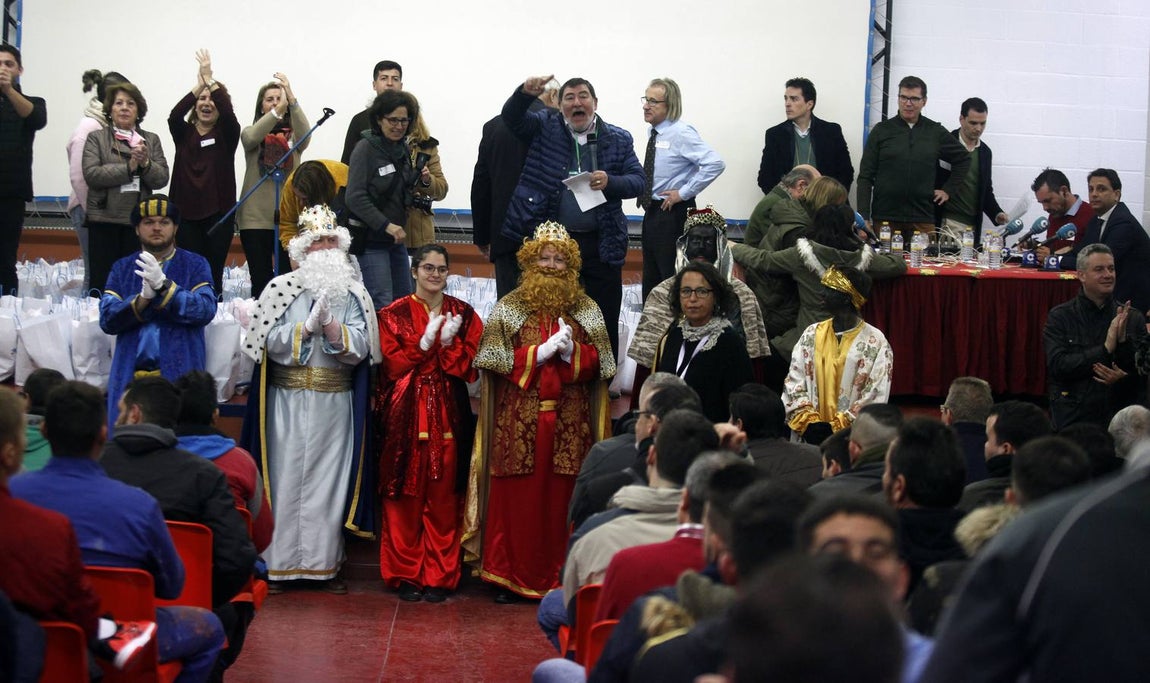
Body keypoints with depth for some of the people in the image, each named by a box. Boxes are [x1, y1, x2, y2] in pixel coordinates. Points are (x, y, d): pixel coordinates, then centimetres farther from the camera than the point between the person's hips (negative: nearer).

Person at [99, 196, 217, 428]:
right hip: (131, 375, 2)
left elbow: (205, 310, -8)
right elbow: (107, 319, 2)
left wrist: (163, 285, -19)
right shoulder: (122, 269, 15)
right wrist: (143, 298, -14)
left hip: (178, 375, -2)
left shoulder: (195, 265, 8)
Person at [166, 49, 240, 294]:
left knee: (214, 274, 1)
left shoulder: (227, 134, 5)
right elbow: (174, 116, -12)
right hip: (186, 212, 1)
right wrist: (199, 85, -20)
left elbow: (229, 114, -16)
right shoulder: (184, 133, 9)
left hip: (218, 212, -1)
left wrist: (210, 80, -19)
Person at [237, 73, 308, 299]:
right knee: (261, 280, -1)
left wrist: (291, 100, -29)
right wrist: (278, 111, -32)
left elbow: (305, 134, -15)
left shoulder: (293, 135, 8)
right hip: (256, 218, 0)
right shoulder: (251, 133, 7)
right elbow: (251, 138, -17)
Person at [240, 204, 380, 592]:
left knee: (330, 479, 3)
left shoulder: (354, 294, 6)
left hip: (335, 404, 1)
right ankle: (278, 564, 5)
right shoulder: (281, 290, 2)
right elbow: (271, 342, -7)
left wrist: (330, 325, -19)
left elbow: (360, 347, -5)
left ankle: (325, 563, 11)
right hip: (287, 402, -1)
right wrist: (308, 326, -17)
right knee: (285, 476, -1)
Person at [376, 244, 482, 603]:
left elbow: (470, 368, 2)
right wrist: (425, 342, -13)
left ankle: (440, 576, 6)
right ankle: (405, 574, 7)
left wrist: (448, 342, -12)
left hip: (447, 415, 1)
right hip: (405, 415, -1)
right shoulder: (394, 314, 6)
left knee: (442, 496, 1)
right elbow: (393, 365, -3)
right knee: (405, 496, -1)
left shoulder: (463, 314, 10)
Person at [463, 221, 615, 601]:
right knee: (515, 497, -2)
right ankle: (509, 576, 5)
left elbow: (600, 362, 7)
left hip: (569, 422, 1)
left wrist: (570, 351, -11)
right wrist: (540, 353, -11)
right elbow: (493, 359, -3)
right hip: (519, 420, -1)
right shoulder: (509, 307, 6)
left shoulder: (586, 310, 11)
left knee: (561, 497, 0)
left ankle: (559, 577, 7)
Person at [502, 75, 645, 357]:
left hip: (600, 244, 0)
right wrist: (525, 93, -22)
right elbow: (512, 117, -3)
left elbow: (638, 180, 5)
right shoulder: (546, 127, 7)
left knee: (605, 321, 4)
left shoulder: (619, 140, 6)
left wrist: (610, 182, -15)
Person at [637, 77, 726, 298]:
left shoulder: (681, 133, -16)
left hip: (673, 214, -9)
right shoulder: (653, 132, 9)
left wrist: (684, 192, -21)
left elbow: (715, 163, -26)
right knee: (651, 279, 16)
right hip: (652, 211, 9)